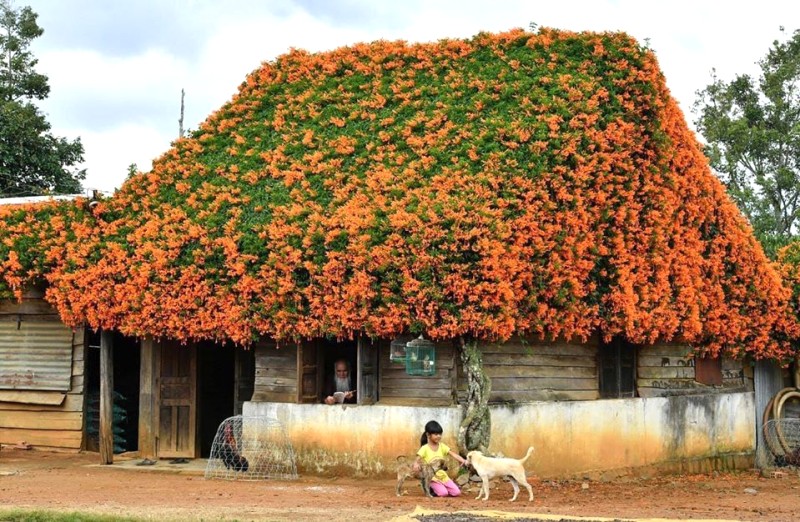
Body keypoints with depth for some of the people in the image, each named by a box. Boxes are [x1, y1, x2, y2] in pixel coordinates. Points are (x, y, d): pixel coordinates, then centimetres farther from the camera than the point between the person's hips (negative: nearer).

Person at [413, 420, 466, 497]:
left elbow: (453, 454, -9)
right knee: (443, 493, -26)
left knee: (456, 492, -9)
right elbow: (417, 460, -14)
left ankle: (441, 488, 15)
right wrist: (416, 464, -40)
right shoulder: (425, 448, -8)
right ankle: (431, 489, 4)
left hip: (443, 476, 5)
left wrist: (463, 460, -27)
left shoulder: (442, 446, 2)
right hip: (432, 477, -5)